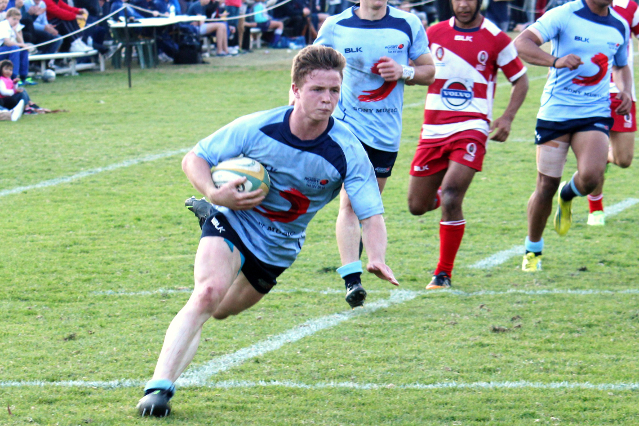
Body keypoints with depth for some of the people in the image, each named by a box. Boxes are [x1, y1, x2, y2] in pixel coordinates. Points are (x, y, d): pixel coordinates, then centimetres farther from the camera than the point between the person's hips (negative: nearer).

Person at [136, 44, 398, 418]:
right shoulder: (256, 129, -21)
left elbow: (371, 213, -23)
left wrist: (377, 258, -43)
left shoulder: (348, 153, -21)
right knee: (209, 292, -29)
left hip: (279, 246, 3)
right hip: (233, 222, -3)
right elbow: (194, 159, -8)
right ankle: (160, 384, -29)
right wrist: (215, 194, -28)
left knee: (221, 311, 18)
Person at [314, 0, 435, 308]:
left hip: (387, 131, 3)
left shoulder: (408, 25, 0)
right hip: (347, 125, -3)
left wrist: (403, 71, -13)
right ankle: (351, 279, -23)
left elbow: (429, 71, 8)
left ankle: (354, 267, 33)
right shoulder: (335, 27, -2)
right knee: (350, 201, -17)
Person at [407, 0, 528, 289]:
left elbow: (520, 80, 9)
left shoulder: (496, 39, 0)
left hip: (471, 128, -4)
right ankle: (439, 194, 43)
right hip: (433, 130, 4)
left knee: (451, 200, -20)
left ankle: (444, 273, -7)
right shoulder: (434, 34, 7)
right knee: (417, 206, 5)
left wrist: (507, 117, -4)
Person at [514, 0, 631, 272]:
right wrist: (555, 61, -36)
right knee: (546, 186, 1)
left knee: (590, 177, -22)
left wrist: (625, 91, 5)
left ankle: (567, 196, 16)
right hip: (555, 112, -3)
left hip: (595, 114, 3)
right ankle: (532, 251, 25)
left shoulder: (620, 27, 8)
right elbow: (521, 43, -20)